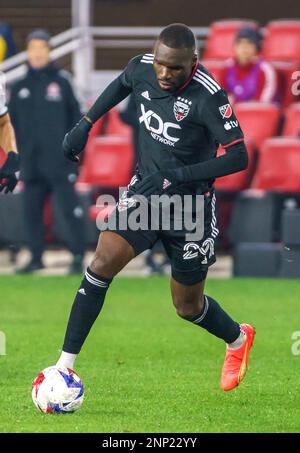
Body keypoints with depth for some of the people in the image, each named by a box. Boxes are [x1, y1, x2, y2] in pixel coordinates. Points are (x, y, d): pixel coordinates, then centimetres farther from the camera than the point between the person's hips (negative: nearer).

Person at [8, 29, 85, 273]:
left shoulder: (61, 81, 3)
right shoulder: (20, 87, 13)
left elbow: (76, 116, 4)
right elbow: (13, 124, 16)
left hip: (59, 161, -4)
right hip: (32, 162, 4)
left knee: (70, 207, -7)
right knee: (31, 210, 6)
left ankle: (78, 256, -5)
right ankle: (36, 258, 14)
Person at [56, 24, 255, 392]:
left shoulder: (208, 97, -26)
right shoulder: (140, 68, -9)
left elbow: (238, 157, -27)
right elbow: (121, 85, 16)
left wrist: (175, 175, -33)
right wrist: (85, 125, 11)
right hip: (144, 191, 4)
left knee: (188, 307, 11)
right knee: (102, 263, -19)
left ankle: (237, 339, 45)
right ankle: (65, 365, -16)